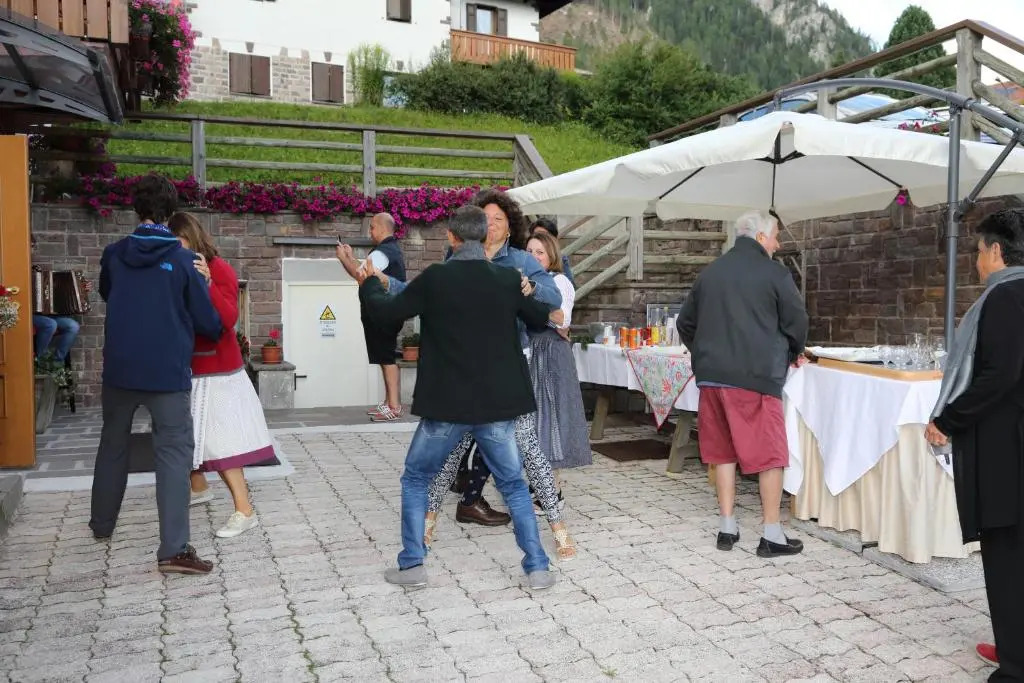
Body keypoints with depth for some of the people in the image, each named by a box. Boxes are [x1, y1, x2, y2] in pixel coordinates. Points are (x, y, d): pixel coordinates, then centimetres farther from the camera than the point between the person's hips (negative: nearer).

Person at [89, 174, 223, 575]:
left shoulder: (114, 254, 1)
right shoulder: (183, 259, -9)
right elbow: (207, 321, -6)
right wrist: (216, 333, 16)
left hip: (119, 368, 4)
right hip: (167, 371, -4)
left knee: (113, 443, 22)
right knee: (174, 452, -3)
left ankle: (101, 523, 39)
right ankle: (173, 550, -10)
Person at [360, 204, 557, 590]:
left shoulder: (434, 279, -9)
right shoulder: (508, 280, -1)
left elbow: (384, 314, 1)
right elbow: (542, 319, 15)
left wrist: (370, 282, 20)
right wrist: (525, 293, 35)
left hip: (447, 403, -2)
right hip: (497, 403, 3)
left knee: (415, 479, 17)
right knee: (513, 485, 16)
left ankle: (412, 565, 19)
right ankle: (537, 568, 14)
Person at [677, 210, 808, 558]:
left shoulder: (710, 272, 10)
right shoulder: (774, 272, -4)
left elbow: (685, 323, 15)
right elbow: (797, 321, -1)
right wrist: (791, 354, 19)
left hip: (711, 374, 5)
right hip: (756, 375, -5)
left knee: (724, 451, 13)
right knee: (769, 454, 4)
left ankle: (727, 528, 18)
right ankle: (772, 535, 9)